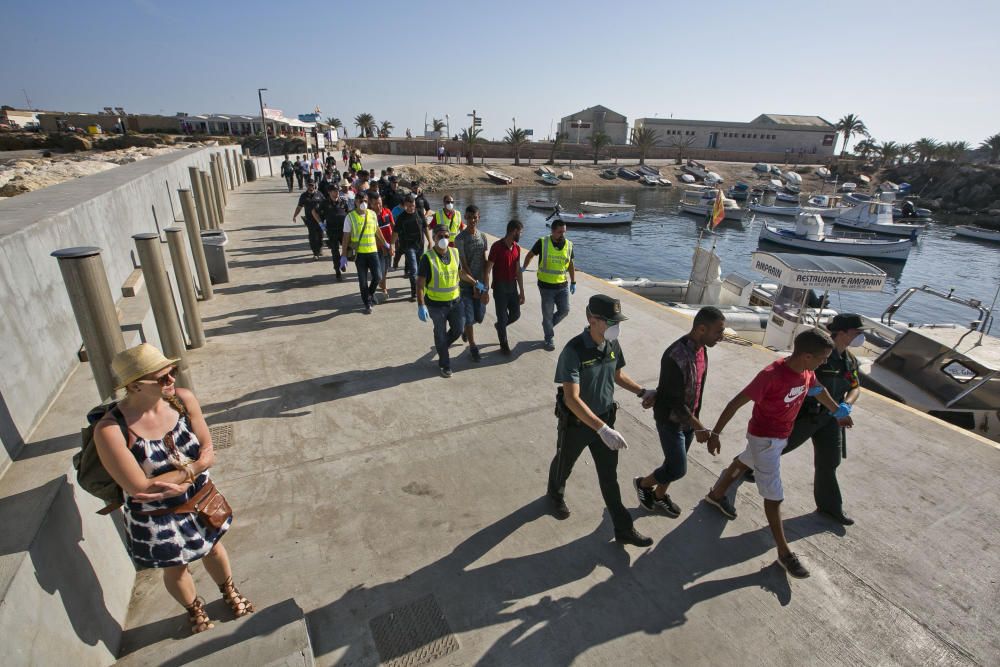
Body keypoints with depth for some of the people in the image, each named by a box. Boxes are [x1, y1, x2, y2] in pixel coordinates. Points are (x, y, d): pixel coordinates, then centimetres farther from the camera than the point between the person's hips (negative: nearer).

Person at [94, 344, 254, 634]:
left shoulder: (183, 399, -20)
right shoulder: (110, 430, -29)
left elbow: (208, 452, -13)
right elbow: (140, 488, -26)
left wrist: (180, 483, -27)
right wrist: (193, 469, -23)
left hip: (200, 500, 3)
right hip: (156, 518, -3)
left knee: (213, 548, 26)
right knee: (175, 568, 23)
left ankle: (229, 592, 56)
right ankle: (195, 610, 55)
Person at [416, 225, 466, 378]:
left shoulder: (454, 253, -2)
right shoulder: (428, 258, -18)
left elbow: (461, 272, 14)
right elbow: (420, 283, -18)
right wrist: (421, 306, -25)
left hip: (455, 301, 5)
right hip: (436, 304, -5)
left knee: (458, 330, 13)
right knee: (441, 334, 9)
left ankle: (441, 347, 43)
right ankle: (444, 365, 28)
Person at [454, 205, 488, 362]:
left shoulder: (482, 236, 4)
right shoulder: (460, 239, -12)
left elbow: (484, 262, 3)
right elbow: (463, 265, -13)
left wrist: (484, 286, -2)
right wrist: (475, 284, -13)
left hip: (480, 282, 5)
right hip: (466, 284, -5)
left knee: (479, 316, 11)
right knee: (469, 317, 0)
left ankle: (466, 329, 43)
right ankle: (473, 346, 16)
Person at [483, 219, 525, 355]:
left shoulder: (517, 248, 5)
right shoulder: (497, 246, -15)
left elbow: (518, 271, 10)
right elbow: (487, 270, -14)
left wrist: (522, 291, 10)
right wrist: (485, 291, -17)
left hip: (512, 286, 6)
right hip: (500, 287, -6)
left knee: (515, 314, 10)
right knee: (502, 317, 3)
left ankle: (499, 326, 41)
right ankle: (504, 345, 21)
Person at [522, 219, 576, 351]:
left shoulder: (569, 245, -1)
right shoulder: (542, 243, -12)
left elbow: (571, 265, 10)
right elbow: (530, 255, 5)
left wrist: (573, 282, 11)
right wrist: (524, 268, 12)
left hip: (563, 285, 3)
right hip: (546, 286, -3)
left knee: (564, 310, 5)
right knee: (548, 314, 7)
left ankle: (547, 325, 32)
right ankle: (549, 339, 25)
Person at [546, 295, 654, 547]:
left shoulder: (613, 345, -10)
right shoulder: (573, 351, -31)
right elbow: (572, 399, -35)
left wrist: (642, 392, -5)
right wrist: (602, 429, -41)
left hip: (605, 419, 4)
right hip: (576, 422, -4)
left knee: (609, 475, 15)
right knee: (564, 464, 24)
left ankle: (623, 529, 30)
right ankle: (556, 494, 56)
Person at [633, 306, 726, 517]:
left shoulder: (701, 347, -4)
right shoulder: (676, 357, -32)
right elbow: (676, 402, -26)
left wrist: (656, 393, -12)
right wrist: (699, 428, -18)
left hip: (688, 417, 8)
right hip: (671, 419, -8)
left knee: (675, 463, 20)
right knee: (678, 469, 0)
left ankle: (659, 496, 42)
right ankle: (643, 484, 27)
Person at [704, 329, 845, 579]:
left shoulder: (807, 372, -8)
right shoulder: (771, 375, -33)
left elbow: (818, 390, 16)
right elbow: (736, 403, -29)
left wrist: (838, 411, 32)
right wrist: (715, 433, -27)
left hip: (782, 436, 9)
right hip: (763, 438, -8)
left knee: (744, 463, 27)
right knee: (774, 495, 0)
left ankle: (716, 494, 50)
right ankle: (784, 552, 14)